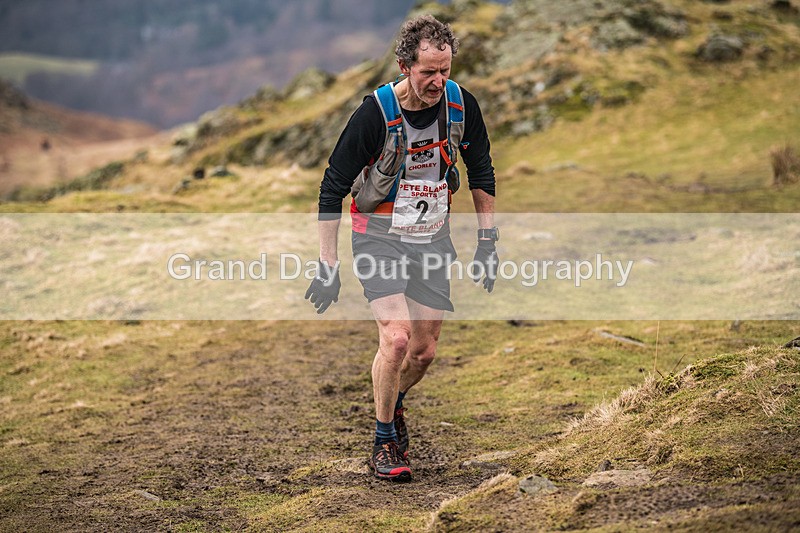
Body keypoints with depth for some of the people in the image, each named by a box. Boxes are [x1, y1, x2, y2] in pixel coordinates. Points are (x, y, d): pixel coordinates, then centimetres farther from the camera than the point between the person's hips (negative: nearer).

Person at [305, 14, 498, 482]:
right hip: (380, 236, -4)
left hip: (434, 237, 4)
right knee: (397, 338, -19)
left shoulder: (461, 104, -10)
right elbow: (332, 188, -15)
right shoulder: (376, 113, -22)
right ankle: (385, 443, 0)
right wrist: (329, 265, -16)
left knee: (425, 350, 7)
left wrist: (488, 240, 6)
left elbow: (481, 171, 8)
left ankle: (393, 404, 40)